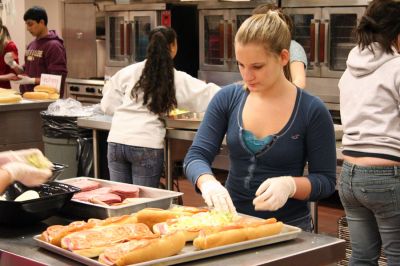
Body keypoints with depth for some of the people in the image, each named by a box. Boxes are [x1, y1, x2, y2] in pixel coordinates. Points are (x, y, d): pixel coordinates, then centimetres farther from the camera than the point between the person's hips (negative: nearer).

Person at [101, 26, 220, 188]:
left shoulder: (129, 72, 6)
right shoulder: (177, 79, 1)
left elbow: (108, 105, 10)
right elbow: (209, 95, 4)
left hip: (116, 141, 3)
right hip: (146, 145, -3)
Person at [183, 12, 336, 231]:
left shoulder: (312, 111, -9)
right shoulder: (227, 99, -1)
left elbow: (326, 181, -5)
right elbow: (195, 156, -3)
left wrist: (290, 185, -24)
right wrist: (208, 182, -24)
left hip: (288, 227, -2)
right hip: (232, 220, 3)